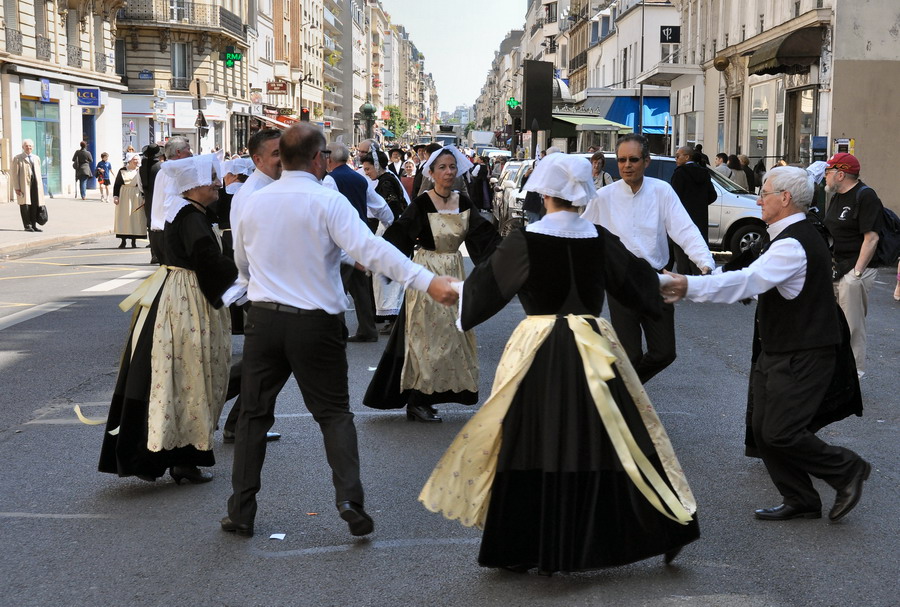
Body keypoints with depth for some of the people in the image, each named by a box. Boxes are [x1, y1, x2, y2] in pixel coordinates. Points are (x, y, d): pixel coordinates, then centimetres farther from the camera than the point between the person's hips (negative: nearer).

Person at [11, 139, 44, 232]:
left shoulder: (36, 158, 19)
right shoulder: (18, 158, 3)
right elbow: (14, 173, -2)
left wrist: (40, 185, 12)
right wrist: (16, 187, -10)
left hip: (35, 184, 5)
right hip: (24, 185, -5)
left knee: (35, 205, 3)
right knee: (25, 205, -5)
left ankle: (33, 225, 9)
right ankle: (27, 225, 0)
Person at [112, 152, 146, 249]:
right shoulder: (122, 171, 3)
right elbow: (116, 185, 4)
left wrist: (144, 197, -1)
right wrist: (115, 196, -5)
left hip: (136, 197, 0)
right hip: (124, 196, 0)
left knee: (135, 217, 0)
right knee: (123, 218, 0)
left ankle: (133, 241, 8)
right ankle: (123, 241, 5)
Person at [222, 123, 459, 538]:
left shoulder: (254, 203, 3)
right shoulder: (328, 202, -11)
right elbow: (371, 249, -23)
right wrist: (427, 281, -28)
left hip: (263, 318, 3)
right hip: (315, 323, -3)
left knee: (254, 413, 12)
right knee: (333, 412, 9)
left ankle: (240, 512, 15)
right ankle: (349, 498, -7)